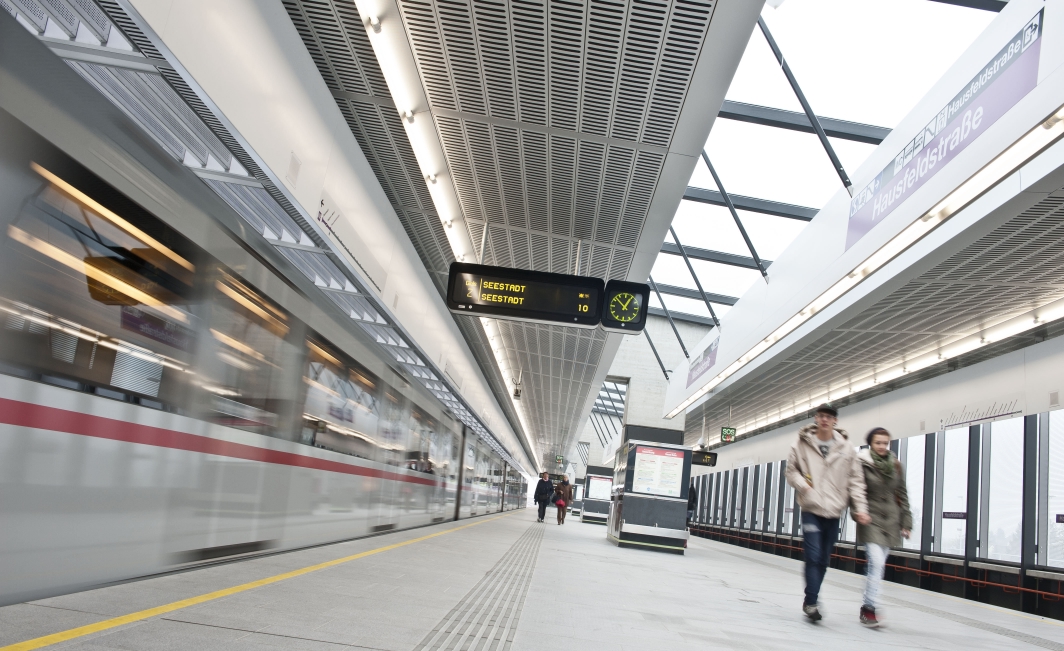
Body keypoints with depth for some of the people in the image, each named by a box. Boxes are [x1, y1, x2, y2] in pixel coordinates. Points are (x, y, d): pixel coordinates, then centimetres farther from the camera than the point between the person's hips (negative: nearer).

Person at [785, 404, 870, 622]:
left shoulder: (846, 448, 1)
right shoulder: (802, 444, -1)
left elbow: (856, 481, 3)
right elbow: (791, 471, 6)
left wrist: (860, 508, -5)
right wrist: (803, 485, -14)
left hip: (834, 512, 2)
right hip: (811, 510, -2)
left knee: (824, 560, 11)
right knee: (813, 557, -12)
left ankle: (811, 600, 25)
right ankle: (811, 602, -3)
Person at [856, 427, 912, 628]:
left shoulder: (896, 465, 8)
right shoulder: (862, 464, -8)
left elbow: (902, 495, 13)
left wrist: (906, 522, 10)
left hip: (890, 521, 5)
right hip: (870, 519, -5)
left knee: (877, 565, 10)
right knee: (877, 563, -15)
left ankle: (867, 606, 22)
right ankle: (869, 608, -7)